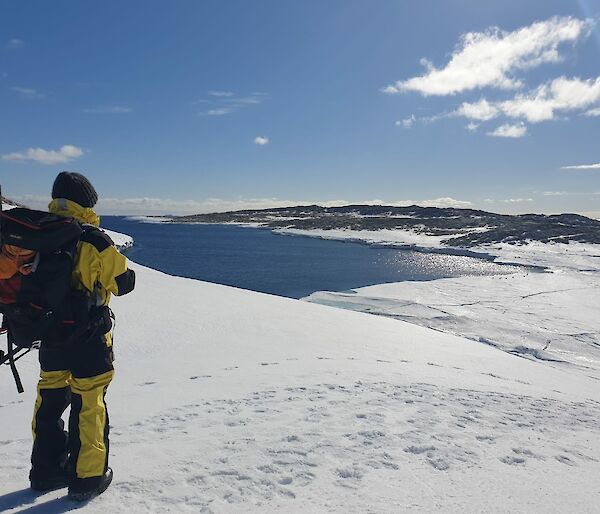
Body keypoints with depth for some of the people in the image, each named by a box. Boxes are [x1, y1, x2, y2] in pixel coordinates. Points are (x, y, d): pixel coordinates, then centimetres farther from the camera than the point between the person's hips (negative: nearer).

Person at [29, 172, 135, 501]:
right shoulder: (95, 241, -19)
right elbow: (123, 282, -11)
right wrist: (113, 263, 8)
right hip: (89, 338, -6)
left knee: (50, 400, 19)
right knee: (89, 406, 6)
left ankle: (46, 470, 33)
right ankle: (87, 478, 17)